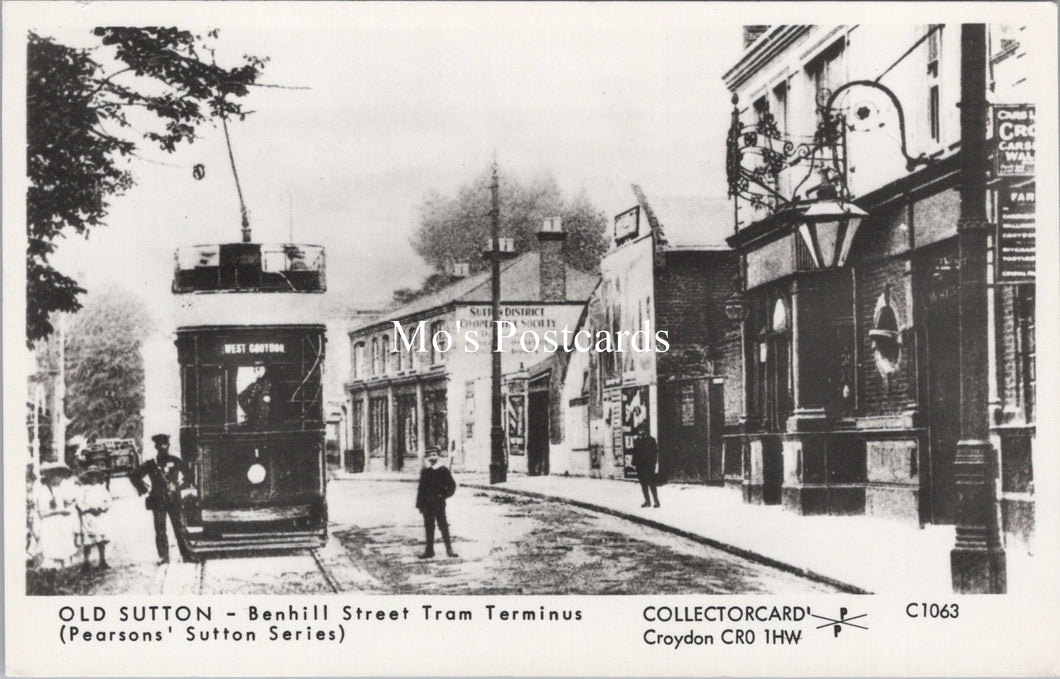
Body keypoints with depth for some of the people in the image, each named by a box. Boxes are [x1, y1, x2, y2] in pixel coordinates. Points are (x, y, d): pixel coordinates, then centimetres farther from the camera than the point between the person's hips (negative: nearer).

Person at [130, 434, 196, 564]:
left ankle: (186, 554, 3)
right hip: (158, 501, 0)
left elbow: (188, 474, 18)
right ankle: (163, 556, 6)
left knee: (180, 528, 0)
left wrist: (180, 485, 10)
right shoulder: (151, 464, 2)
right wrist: (145, 489, 5)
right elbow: (134, 476, 9)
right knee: (160, 530, 1)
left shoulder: (175, 461, 4)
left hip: (174, 500, 0)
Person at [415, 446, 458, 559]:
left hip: (439, 503, -3)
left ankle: (449, 549, 3)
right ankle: (429, 550, 9)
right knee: (429, 527, 5)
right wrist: (419, 504, 4)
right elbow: (421, 489, 8)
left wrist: (443, 496, -5)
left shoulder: (443, 470, 0)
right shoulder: (425, 472, 7)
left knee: (443, 526, -2)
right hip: (427, 505, 3)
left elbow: (452, 485, 3)